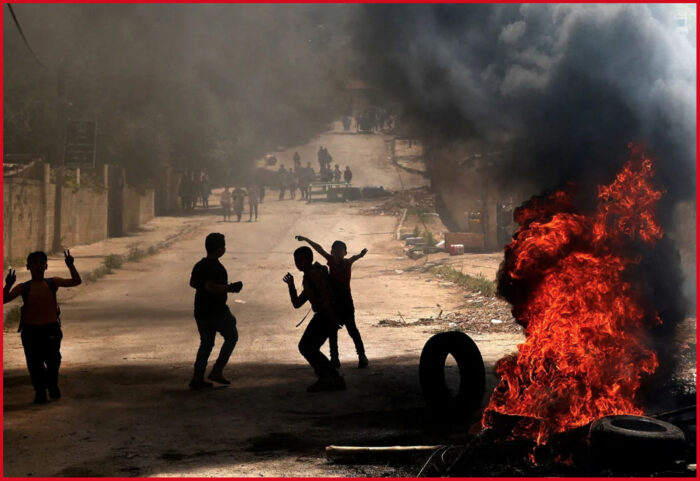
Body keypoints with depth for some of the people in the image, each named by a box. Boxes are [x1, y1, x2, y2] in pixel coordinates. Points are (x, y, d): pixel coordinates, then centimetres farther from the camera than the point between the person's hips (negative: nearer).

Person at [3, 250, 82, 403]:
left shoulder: (53, 283, 3)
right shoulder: (23, 287, 0)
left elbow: (76, 281, -2)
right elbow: (5, 299, -8)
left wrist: (70, 265, -13)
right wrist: (8, 285, -22)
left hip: (51, 329, 0)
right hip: (30, 331, 0)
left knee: (53, 360, 1)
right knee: (34, 364, 3)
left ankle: (52, 385, 28)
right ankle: (40, 391, 20)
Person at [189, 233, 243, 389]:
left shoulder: (199, 265, 9)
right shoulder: (216, 267, -19)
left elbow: (192, 283, 19)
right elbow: (210, 286, -28)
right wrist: (229, 288, -19)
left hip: (200, 311, 8)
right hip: (217, 311, -8)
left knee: (206, 343, 15)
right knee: (231, 337, 10)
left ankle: (197, 377, 9)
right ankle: (217, 370, 3)